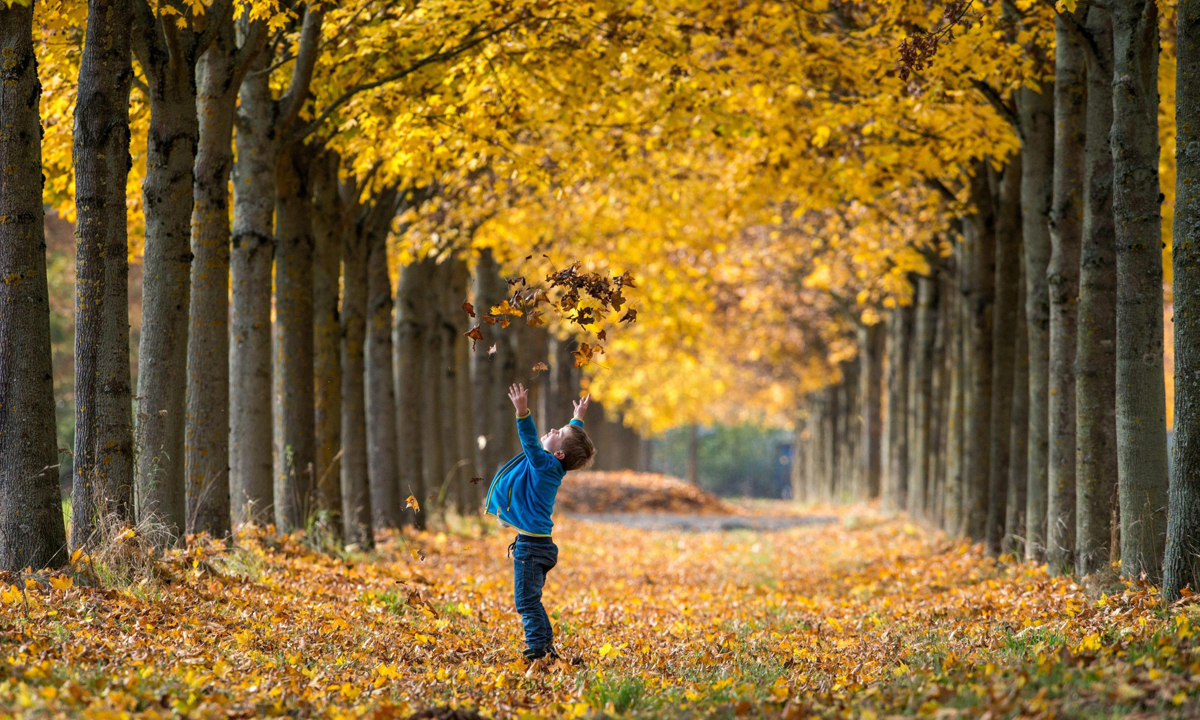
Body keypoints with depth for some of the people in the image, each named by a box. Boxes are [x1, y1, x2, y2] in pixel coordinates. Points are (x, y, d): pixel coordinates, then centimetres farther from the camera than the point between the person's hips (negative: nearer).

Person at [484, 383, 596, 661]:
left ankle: (538, 653, -11)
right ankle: (546, 651, 18)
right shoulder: (551, 465, 10)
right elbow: (574, 437, 28)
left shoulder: (546, 464, -14)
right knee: (530, 602, 15)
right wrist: (578, 419, 42)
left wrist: (522, 413, -42)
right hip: (535, 544, 10)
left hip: (532, 547, -10)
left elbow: (530, 442, -31)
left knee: (527, 602, -10)